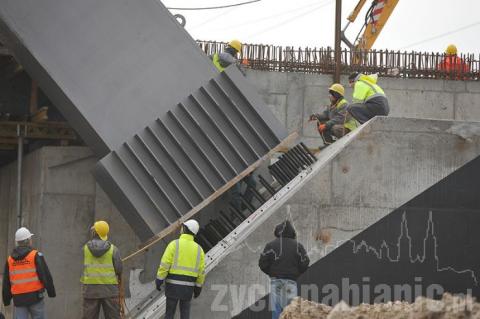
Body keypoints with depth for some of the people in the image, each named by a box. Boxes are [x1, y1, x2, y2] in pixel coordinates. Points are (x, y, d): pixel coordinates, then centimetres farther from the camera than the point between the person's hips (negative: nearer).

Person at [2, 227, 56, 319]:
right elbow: (45, 276, -9)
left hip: (19, 299, 3)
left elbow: (6, 282, 12)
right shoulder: (36, 256, -7)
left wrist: (6, 300, 20)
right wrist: (51, 292, 1)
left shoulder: (10, 259, 7)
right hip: (35, 296, -3)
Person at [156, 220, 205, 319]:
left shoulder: (174, 244, -8)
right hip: (188, 286, 3)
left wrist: (159, 280, -5)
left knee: (170, 311, 8)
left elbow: (165, 264, -12)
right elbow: (201, 271, 4)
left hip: (173, 284, -2)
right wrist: (198, 287, 15)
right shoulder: (198, 249, 2)